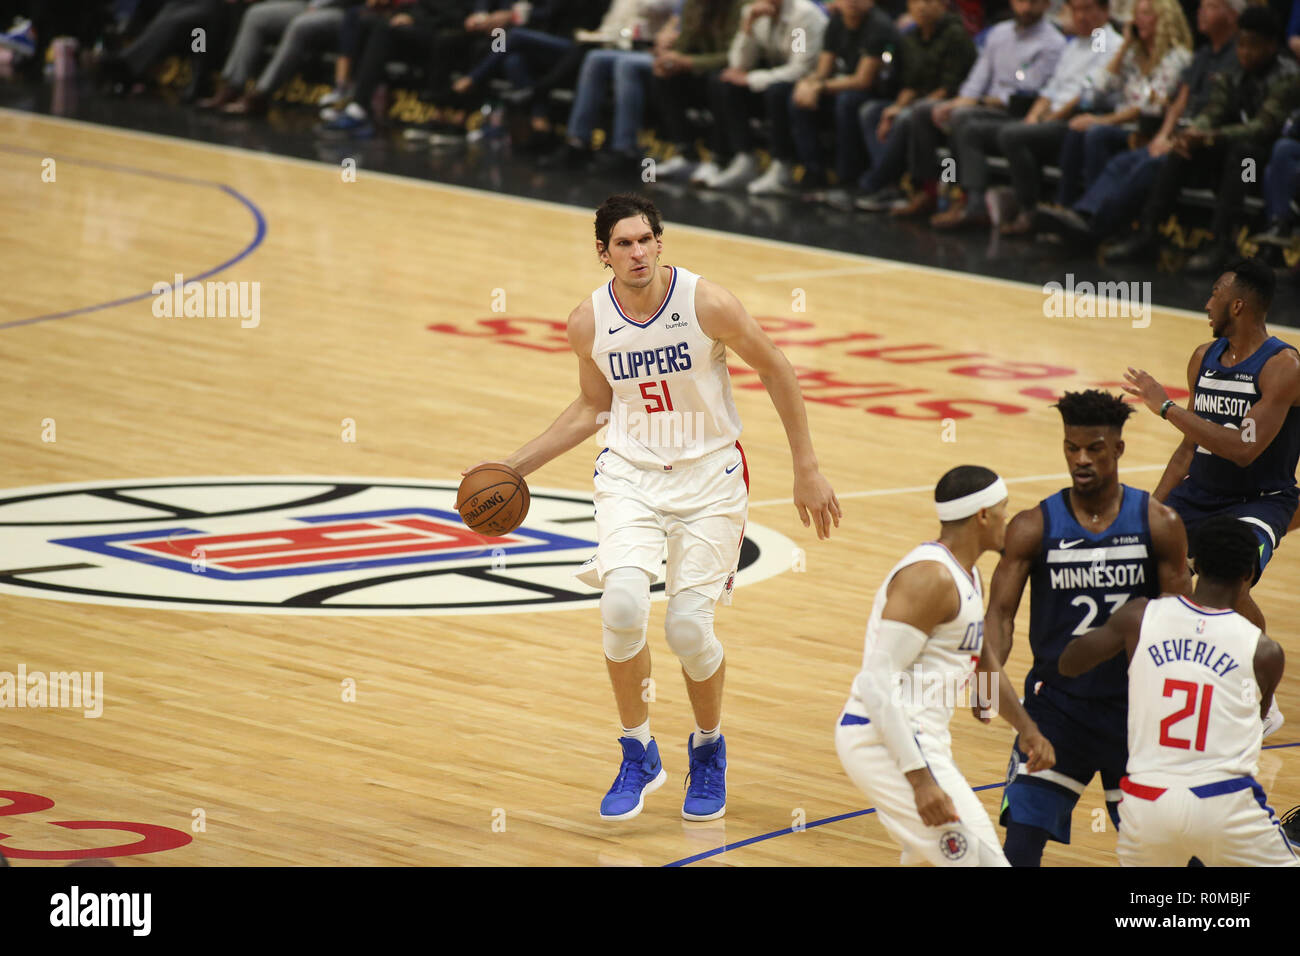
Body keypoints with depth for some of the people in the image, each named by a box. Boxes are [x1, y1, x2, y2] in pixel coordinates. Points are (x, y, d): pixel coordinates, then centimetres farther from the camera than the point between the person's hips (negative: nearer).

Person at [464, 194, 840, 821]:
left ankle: (709, 749, 22)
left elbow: (775, 370, -3)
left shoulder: (707, 304, -16)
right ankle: (638, 756, -1)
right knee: (622, 603, -22)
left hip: (709, 475, -2)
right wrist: (516, 466, 8)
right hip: (631, 474, 2)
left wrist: (806, 468, -2)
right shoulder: (590, 323, -6)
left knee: (687, 626, -10)